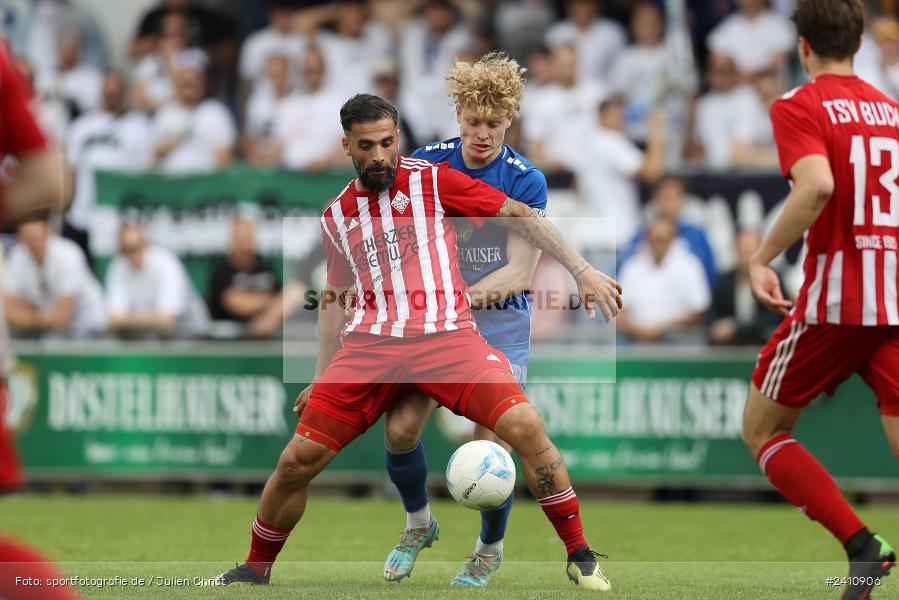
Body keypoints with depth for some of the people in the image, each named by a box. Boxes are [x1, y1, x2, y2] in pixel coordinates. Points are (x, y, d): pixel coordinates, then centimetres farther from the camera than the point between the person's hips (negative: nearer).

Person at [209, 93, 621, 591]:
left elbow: (519, 215, 1)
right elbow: (333, 297, 27)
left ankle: (580, 557, -12)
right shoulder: (337, 217, 15)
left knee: (524, 426, -25)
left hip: (447, 336, -3)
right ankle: (255, 570, 18)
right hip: (369, 345, 3)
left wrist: (582, 271, -5)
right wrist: (322, 378, 22)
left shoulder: (432, 181, 2)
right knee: (297, 460, -5)